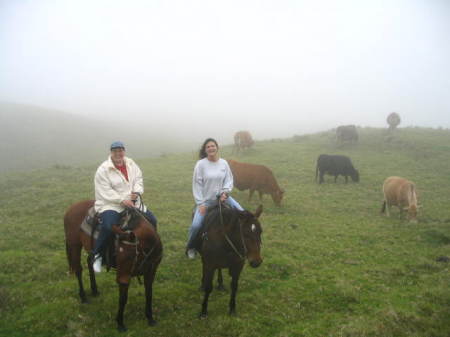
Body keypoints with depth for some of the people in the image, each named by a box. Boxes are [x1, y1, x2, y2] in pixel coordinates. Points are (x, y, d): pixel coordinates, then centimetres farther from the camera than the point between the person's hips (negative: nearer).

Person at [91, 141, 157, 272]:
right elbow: (105, 192, -16)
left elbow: (138, 179, 10)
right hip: (110, 204, -6)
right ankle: (97, 254, -12)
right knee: (108, 227, -34)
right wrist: (122, 200, -24)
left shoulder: (131, 164, 6)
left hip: (132, 202, 6)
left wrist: (137, 192, -11)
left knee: (152, 220, 2)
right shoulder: (103, 170, -12)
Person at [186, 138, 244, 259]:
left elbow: (229, 180, 5)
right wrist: (200, 203, -11)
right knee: (196, 225, -16)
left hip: (222, 197, 3)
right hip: (206, 200, -3)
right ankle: (190, 247, 13)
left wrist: (225, 192, -14)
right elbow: (197, 185, -8)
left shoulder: (224, 163, -1)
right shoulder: (201, 164, -10)